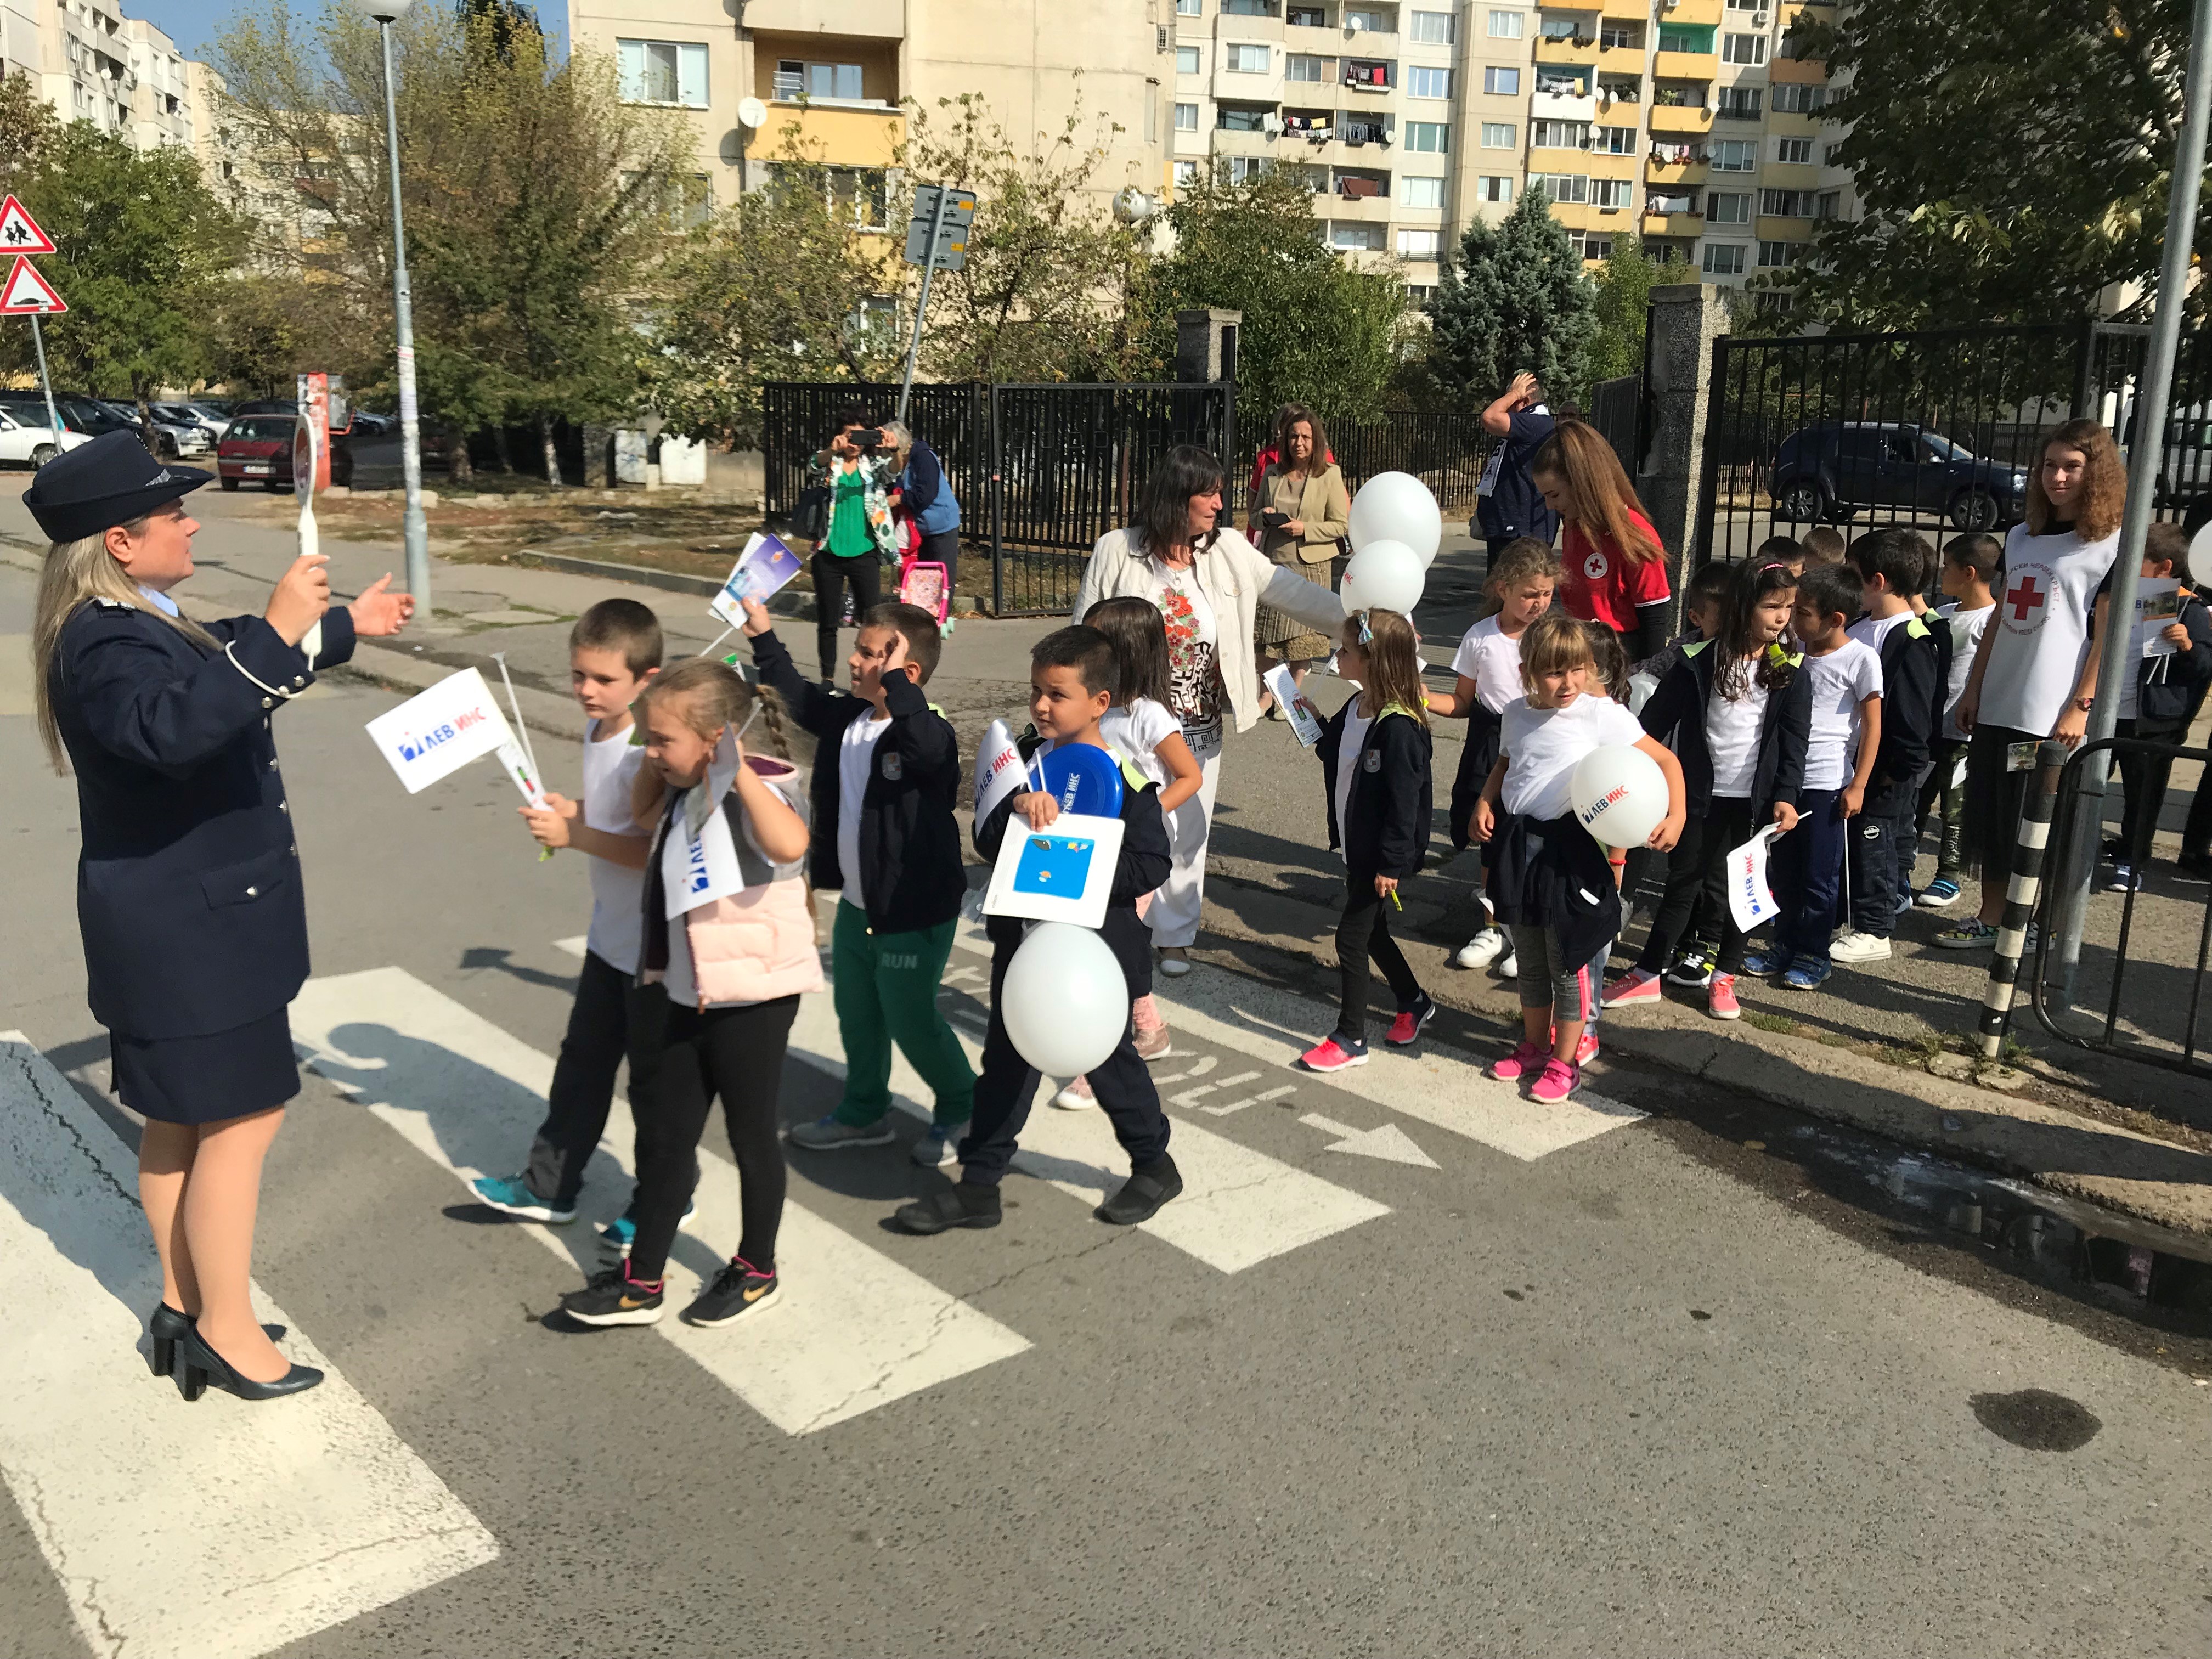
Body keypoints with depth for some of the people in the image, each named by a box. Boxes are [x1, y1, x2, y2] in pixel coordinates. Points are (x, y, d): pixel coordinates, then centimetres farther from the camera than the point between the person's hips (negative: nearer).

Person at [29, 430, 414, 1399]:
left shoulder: (136, 624, 12)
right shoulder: (106, 643, -22)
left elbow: (226, 683, 30)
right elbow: (175, 727, -43)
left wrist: (346, 627, 35)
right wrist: (274, 633, -44)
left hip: (188, 916, 11)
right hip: (188, 924, -11)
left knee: (181, 1120, 18)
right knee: (241, 1118, -2)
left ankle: (184, 1306, 31)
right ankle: (226, 1332, 10)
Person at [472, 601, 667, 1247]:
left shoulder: (649, 752, -24)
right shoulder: (596, 730, 4)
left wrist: (574, 835, -25)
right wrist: (570, 811, -2)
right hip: (610, 935, 9)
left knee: (653, 1073, 8)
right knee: (581, 1061, 19)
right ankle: (548, 1186, 33)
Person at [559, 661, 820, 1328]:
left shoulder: (760, 786, -20)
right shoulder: (685, 790, 5)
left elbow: (789, 845, -43)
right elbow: (640, 810, 28)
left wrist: (737, 770, -37)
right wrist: (656, 758, 9)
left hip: (753, 994, -8)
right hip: (687, 992, 9)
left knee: (751, 1135, 10)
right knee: (662, 1136, 14)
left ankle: (756, 1270, 30)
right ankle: (642, 1281, 26)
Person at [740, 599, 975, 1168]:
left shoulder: (931, 736, -22)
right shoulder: (845, 718, 1)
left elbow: (928, 746, -47)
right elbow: (797, 698, 21)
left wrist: (894, 679, -44)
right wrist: (763, 638, 19)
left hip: (914, 914, -8)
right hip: (856, 906, 8)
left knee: (910, 1020, 6)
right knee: (856, 1015, 21)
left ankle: (959, 1106, 30)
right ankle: (864, 1111, 41)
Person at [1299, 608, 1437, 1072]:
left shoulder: (1398, 727, -25)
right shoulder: (1354, 709, 3)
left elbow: (1405, 802, -23)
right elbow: (1332, 752, 20)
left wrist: (1390, 864, -21)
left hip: (1380, 854, -9)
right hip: (1355, 845, 9)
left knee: (1352, 936, -1)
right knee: (1371, 931, 21)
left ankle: (1350, 1040, 13)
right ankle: (1414, 1003, 43)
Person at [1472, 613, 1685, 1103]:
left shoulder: (1603, 714, -13)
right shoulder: (1517, 714, 3)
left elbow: (1665, 760, -10)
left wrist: (1676, 816, -24)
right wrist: (1485, 802, 5)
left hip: (1568, 848, -5)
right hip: (1517, 843, 5)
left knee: (1567, 963, 6)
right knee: (1530, 961, 18)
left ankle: (1564, 1064, 20)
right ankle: (1534, 1047, 36)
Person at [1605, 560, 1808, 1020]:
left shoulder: (1790, 673, -3)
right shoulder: (1699, 662, -6)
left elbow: (1794, 741, -4)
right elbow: (1657, 719, 0)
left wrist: (1785, 797, -14)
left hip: (1752, 799, 0)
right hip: (1698, 792, 0)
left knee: (1735, 886, 10)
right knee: (1683, 883, 8)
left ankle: (1723, 977, 25)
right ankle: (1646, 974, 17)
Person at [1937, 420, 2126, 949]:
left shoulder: (2112, 545, -5)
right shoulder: (2021, 535, 13)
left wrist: (2081, 706, -15)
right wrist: (1973, 688, 11)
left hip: (2054, 712, -6)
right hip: (1999, 704, 6)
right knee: (1990, 814, 10)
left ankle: (2045, 926, 14)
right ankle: (1990, 918, 20)